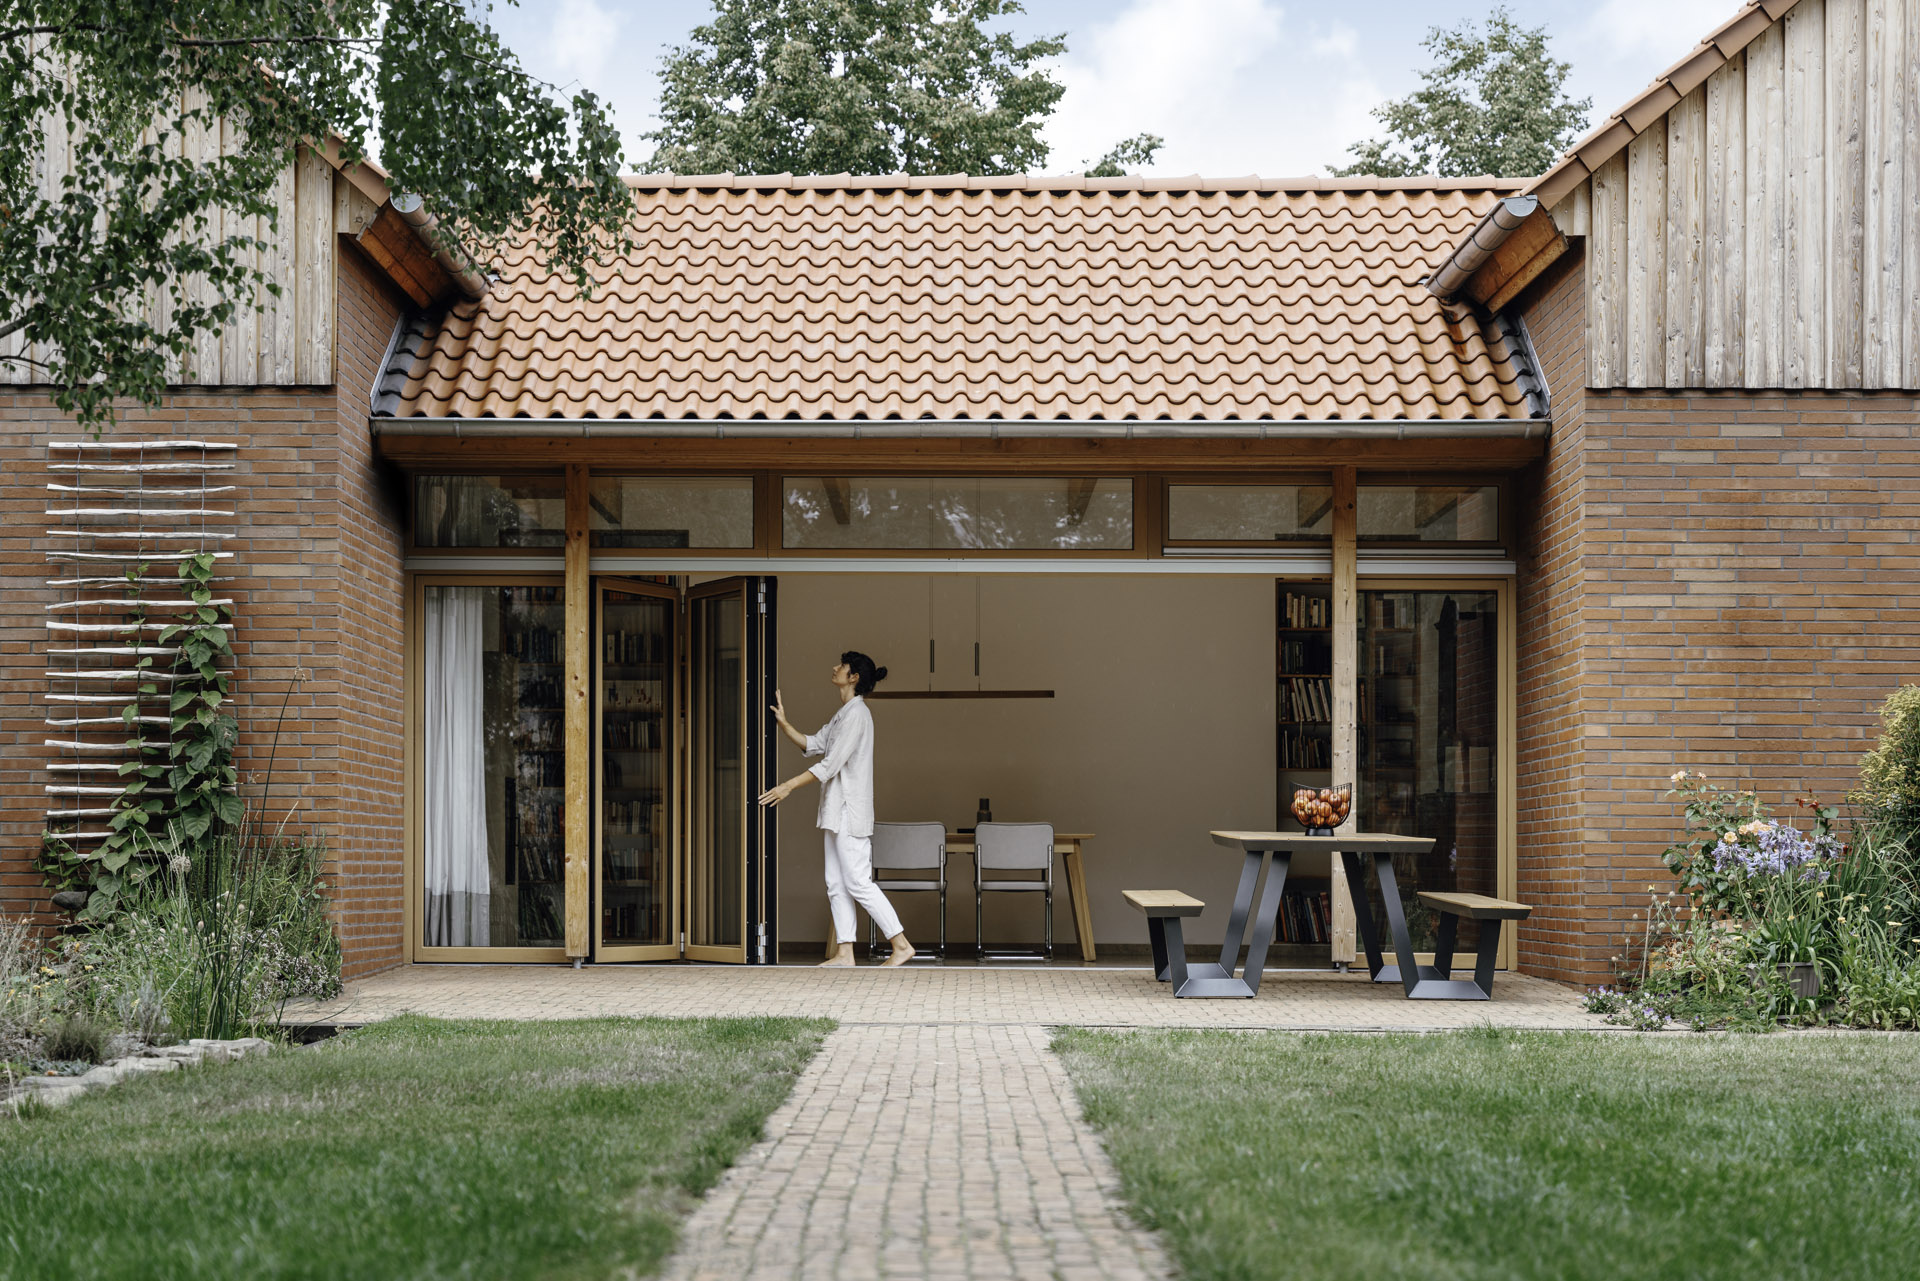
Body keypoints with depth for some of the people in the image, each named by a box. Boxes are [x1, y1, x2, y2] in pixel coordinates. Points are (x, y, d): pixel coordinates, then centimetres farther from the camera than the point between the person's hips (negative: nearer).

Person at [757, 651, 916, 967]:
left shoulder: (857, 713, -15)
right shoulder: (842, 715, 17)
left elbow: (831, 763, -19)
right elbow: (813, 744, 18)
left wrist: (790, 785, -19)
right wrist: (783, 724, 6)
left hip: (850, 810, -10)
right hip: (837, 810, 10)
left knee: (858, 882, -9)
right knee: (837, 883, 8)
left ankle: (901, 945, -7)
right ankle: (844, 952, 8)